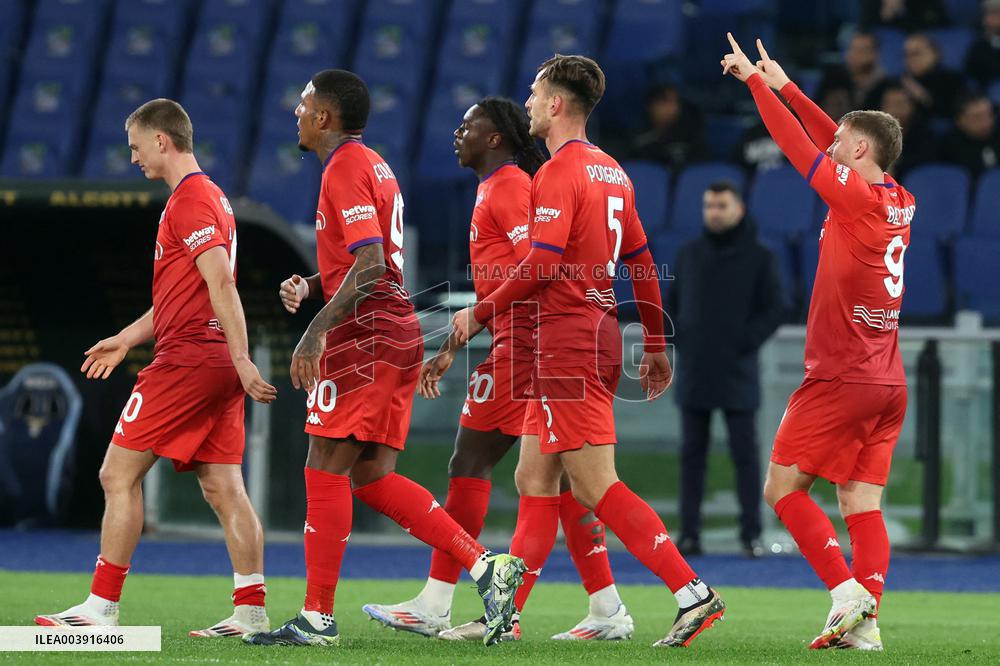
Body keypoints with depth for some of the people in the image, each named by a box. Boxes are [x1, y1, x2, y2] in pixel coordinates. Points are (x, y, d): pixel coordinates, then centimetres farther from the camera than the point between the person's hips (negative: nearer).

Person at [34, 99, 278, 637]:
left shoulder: (189, 200, -11)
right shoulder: (208, 196, 21)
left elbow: (221, 282, -21)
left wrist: (241, 360, -27)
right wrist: (126, 339, 29)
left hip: (186, 360, -10)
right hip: (216, 364, 10)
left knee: (119, 475, -4)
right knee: (224, 488, 5)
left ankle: (101, 607, -3)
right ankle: (251, 611, 0)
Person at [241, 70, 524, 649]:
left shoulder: (346, 169, -11)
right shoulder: (373, 166, 21)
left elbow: (369, 263, -21)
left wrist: (317, 330, -23)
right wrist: (308, 286, 13)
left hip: (365, 337, -10)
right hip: (396, 334, 10)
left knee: (326, 471, -5)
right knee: (373, 478, 7)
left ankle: (318, 618, -3)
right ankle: (487, 566, -3)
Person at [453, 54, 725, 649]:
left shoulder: (559, 172, -12)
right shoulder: (611, 171, 15)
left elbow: (542, 263, -20)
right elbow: (642, 262, 18)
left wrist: (481, 313, -10)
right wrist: (657, 344, 23)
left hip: (569, 341, -10)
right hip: (601, 332, 10)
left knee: (596, 486, -11)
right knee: (535, 480, 12)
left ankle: (693, 593, -17)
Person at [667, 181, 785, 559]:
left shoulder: (759, 257, 0)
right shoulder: (688, 254, 10)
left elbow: (774, 309, -1)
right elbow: (670, 302, 16)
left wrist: (745, 343, -11)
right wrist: (677, 340, 2)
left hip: (737, 373, -3)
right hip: (693, 372, 3)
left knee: (745, 454, -3)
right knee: (692, 454, 4)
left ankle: (751, 534, -1)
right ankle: (689, 533, 6)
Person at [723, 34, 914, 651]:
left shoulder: (856, 195, -12)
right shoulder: (900, 203, 10)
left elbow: (800, 144, -8)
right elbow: (828, 142, 21)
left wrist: (756, 80, 2)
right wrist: (785, 85, 25)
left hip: (841, 379, -8)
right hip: (888, 384, 8)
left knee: (783, 489, 0)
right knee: (862, 502, 3)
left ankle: (848, 591, -12)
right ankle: (865, 621, -9)